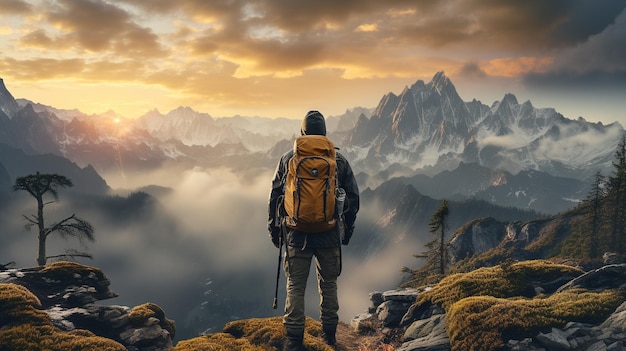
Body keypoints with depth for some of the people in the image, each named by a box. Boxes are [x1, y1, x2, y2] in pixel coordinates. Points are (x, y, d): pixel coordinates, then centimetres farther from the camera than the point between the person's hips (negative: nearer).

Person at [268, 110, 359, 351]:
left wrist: (274, 228, 13)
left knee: (295, 286, 8)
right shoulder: (339, 160, 1)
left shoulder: (288, 159, -2)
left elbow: (275, 195, 2)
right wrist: (348, 229, 17)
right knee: (328, 284, 16)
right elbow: (353, 198, 5)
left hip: (297, 234, -1)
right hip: (330, 235, 1)